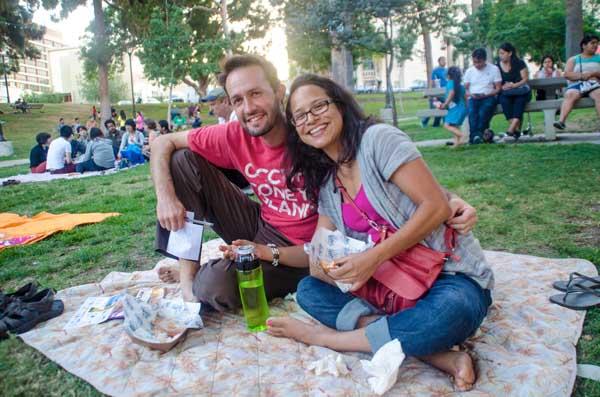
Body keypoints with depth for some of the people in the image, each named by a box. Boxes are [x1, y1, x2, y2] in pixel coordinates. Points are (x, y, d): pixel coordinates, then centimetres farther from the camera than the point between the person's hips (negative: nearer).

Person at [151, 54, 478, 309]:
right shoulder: (236, 137, -12)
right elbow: (163, 143, -1)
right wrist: (166, 196, -17)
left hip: (300, 250, -4)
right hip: (259, 229, 5)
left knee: (214, 287, -32)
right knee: (184, 160, -6)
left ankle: (202, 274, 7)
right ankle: (187, 265, -1)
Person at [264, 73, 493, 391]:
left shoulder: (378, 138, -12)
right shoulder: (325, 182, 9)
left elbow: (437, 206, -18)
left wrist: (374, 257, -24)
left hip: (451, 277, -6)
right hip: (390, 284, 7)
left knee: (450, 312, -39)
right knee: (308, 290, -8)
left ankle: (323, 336, -14)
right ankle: (434, 354, -19)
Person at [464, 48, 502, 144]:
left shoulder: (494, 69, 5)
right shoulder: (469, 71, 14)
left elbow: (498, 89, 2)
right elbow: (465, 89, 13)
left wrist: (485, 95, -14)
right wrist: (471, 95, -11)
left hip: (488, 97, -1)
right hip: (473, 98, 2)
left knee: (483, 112, -34)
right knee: (472, 112, -34)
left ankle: (474, 136, -33)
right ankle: (477, 136, -42)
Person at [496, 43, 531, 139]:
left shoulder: (519, 63, 5)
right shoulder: (497, 66, 10)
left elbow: (525, 79, -1)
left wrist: (513, 85, -17)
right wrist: (503, 87, -14)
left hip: (520, 91, -1)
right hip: (505, 93, 2)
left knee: (520, 97, -37)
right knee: (504, 99, -34)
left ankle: (511, 128, -51)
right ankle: (516, 128, -44)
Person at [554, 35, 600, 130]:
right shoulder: (573, 59, 20)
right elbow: (567, 74, 4)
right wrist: (582, 76, -11)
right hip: (577, 85, 0)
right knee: (570, 95, -35)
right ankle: (561, 121, -54)